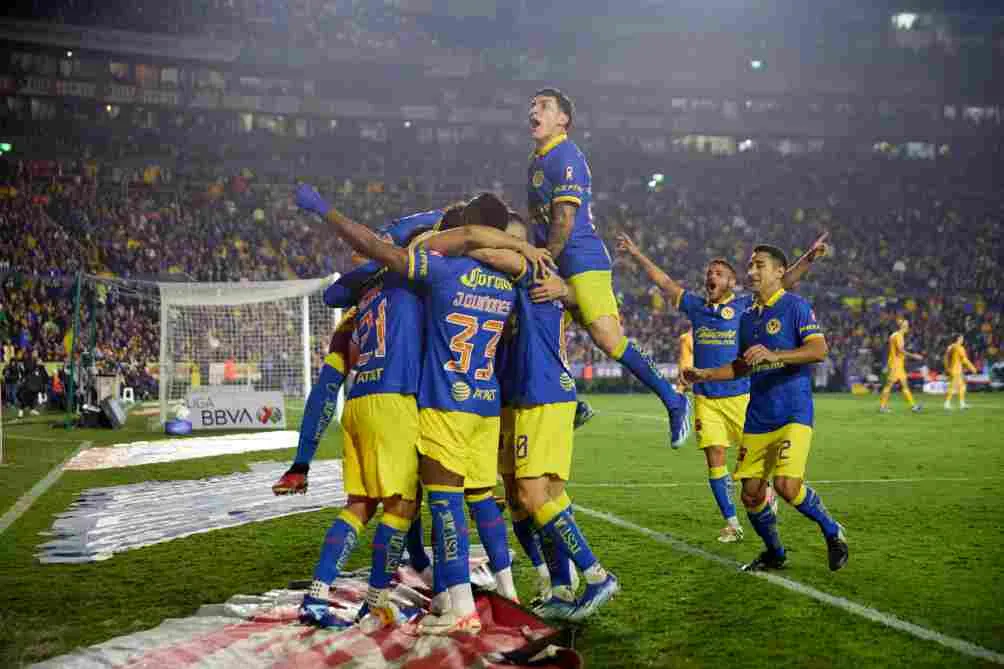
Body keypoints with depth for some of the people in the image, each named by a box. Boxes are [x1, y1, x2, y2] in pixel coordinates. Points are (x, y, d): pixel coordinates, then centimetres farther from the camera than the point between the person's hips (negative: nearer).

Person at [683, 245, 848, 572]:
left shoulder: (795, 306, -5)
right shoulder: (747, 317, 17)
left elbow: (819, 349, -17)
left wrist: (775, 355, -27)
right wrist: (706, 374, 14)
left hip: (793, 413, -7)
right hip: (757, 418, 7)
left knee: (787, 486, -20)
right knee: (751, 494, 4)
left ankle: (833, 533, 6)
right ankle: (774, 553, 27)